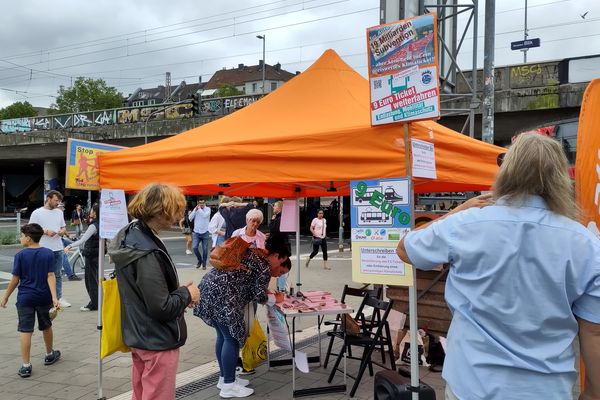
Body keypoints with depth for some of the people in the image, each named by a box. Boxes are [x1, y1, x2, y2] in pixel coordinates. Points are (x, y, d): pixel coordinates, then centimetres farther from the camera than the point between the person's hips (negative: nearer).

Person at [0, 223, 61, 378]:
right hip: (44, 297, 3)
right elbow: (50, 276, -10)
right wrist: (54, 297, -15)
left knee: (25, 330, 0)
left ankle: (26, 365, -1)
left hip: (25, 298, -3)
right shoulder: (48, 253, -3)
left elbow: (15, 279, -5)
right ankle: (50, 355, 38)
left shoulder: (20, 255, -8)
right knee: (46, 326, 20)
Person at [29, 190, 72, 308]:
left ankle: (59, 298, 18)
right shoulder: (37, 213, -5)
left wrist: (63, 231, -4)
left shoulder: (59, 212, 11)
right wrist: (46, 232, -19)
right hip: (43, 250, -5)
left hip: (58, 249, 5)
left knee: (57, 275, 11)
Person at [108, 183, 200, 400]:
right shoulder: (147, 253, -28)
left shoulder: (131, 236, 2)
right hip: (157, 341, -9)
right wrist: (187, 294, -9)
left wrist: (180, 293, 2)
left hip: (137, 335, 9)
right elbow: (161, 308, -26)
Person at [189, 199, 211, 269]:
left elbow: (205, 215, -22)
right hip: (196, 232, 2)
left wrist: (200, 208, -13)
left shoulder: (208, 209, -3)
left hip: (205, 232, -2)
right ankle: (200, 260, 16)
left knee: (205, 249, 4)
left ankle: (204, 264, 20)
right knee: (194, 247, -9)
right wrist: (195, 209, -11)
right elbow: (190, 218, -5)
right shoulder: (195, 209, 4)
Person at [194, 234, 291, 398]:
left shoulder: (250, 252, 22)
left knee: (223, 335, 18)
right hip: (221, 295, -10)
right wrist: (275, 299, 17)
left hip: (210, 288, 10)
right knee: (232, 337, 0)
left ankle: (224, 377, 29)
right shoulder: (265, 267, -5)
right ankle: (228, 386, 6)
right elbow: (259, 296, -2)